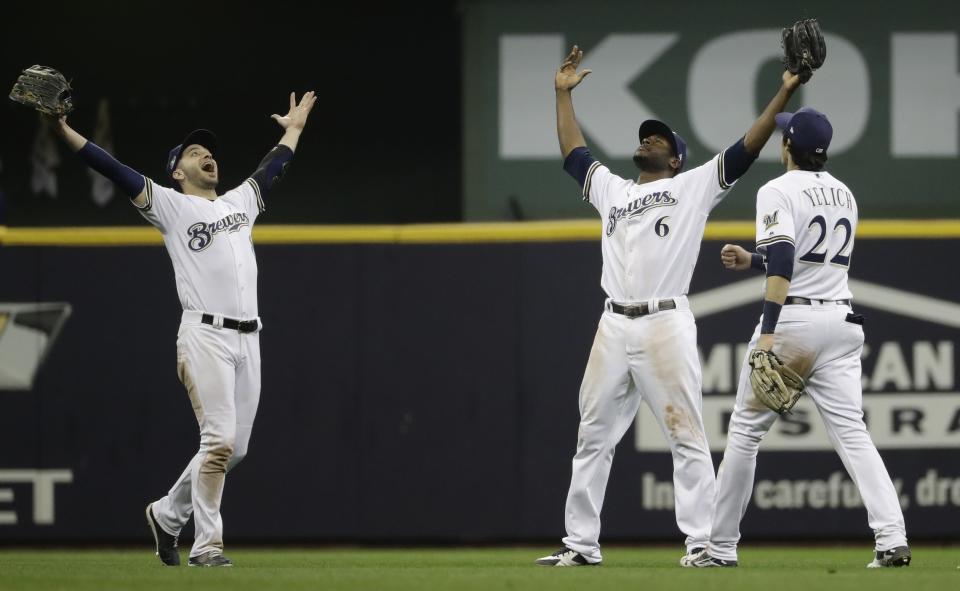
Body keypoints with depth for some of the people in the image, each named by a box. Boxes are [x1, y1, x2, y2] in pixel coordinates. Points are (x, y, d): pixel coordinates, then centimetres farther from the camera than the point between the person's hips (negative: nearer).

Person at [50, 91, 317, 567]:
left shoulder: (240, 202, 22)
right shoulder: (171, 206, 5)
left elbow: (271, 169, 40)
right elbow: (114, 171, -3)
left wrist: (293, 129, 49)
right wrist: (64, 131, -12)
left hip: (248, 339, 6)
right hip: (205, 336, -6)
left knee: (235, 449, 8)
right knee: (219, 440, -15)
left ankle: (168, 515, 27)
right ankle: (206, 544, -9)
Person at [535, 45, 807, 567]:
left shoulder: (694, 186, 9)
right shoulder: (611, 189, 24)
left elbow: (745, 150, 2)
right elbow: (573, 152, 33)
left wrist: (785, 93, -5)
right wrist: (564, 93, 34)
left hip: (666, 324, -6)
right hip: (614, 327, 6)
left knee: (686, 435, -7)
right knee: (592, 436, 6)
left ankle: (702, 542, -8)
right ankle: (581, 544, 11)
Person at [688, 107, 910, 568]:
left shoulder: (779, 192, -6)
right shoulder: (844, 195, 18)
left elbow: (782, 265, -19)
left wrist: (767, 334, -25)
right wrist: (751, 260, 33)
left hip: (792, 321, -6)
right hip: (841, 320, 6)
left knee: (746, 429, 6)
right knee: (851, 432, -2)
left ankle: (722, 547, 9)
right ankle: (892, 539, -20)